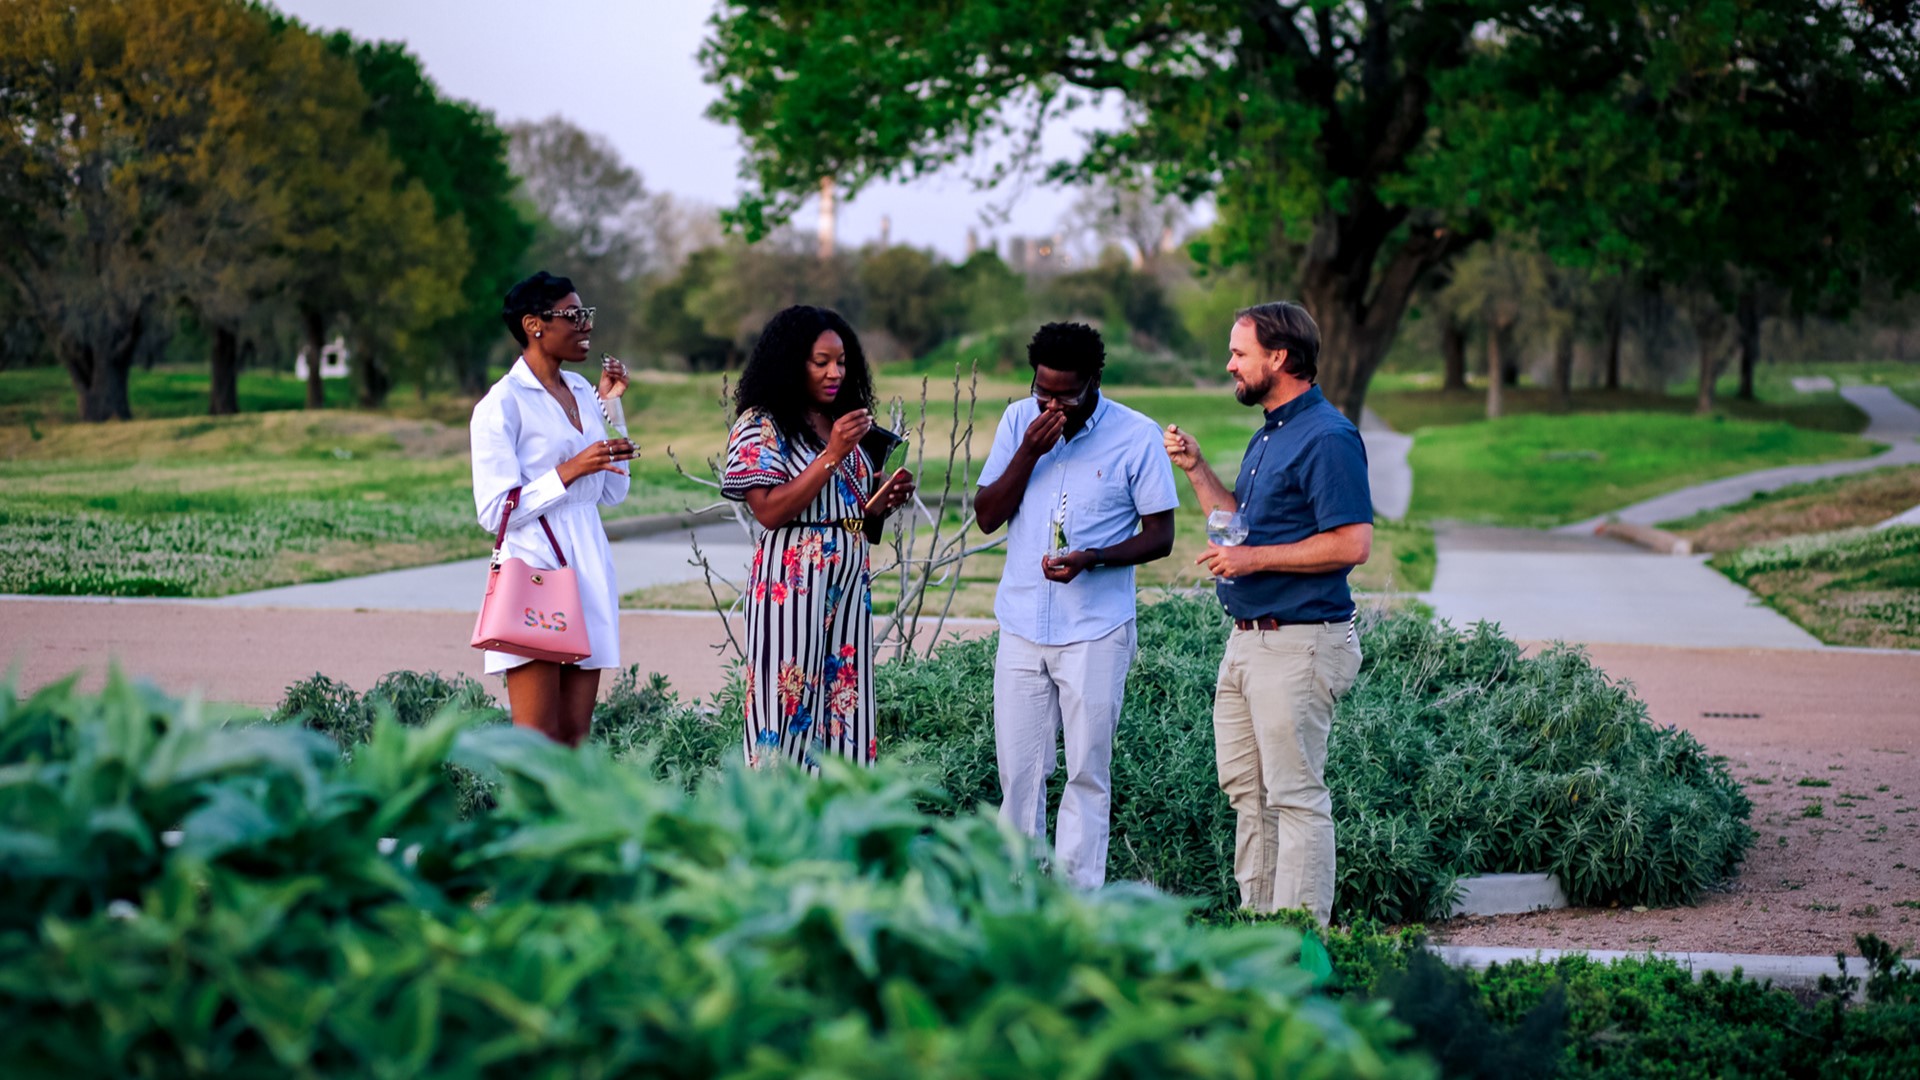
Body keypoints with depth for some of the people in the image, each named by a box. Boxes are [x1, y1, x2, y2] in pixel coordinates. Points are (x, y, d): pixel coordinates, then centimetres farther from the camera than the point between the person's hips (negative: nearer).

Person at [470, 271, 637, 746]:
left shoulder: (579, 391, 15)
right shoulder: (502, 404, -7)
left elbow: (612, 492, 17)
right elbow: (496, 511, -11)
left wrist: (610, 408, 10)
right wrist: (569, 470, -18)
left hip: (588, 568, 7)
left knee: (575, 735, 5)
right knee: (538, 741, -11)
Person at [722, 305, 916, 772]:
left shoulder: (847, 424, 16)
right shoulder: (761, 425, -4)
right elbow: (770, 510, -15)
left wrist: (886, 500, 1)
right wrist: (831, 455, -17)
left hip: (849, 580, 7)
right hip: (793, 582, -7)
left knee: (845, 705, 3)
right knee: (791, 704, -7)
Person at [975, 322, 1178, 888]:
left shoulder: (1137, 436, -8)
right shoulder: (1019, 420, 3)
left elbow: (1160, 536, -4)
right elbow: (987, 516, 1)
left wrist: (1092, 558, -20)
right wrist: (1029, 452, -13)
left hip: (1096, 632, -3)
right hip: (1022, 625, 3)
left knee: (1087, 772, 1)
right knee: (1017, 770, 7)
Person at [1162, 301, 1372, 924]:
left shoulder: (1327, 438, -15)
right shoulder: (1269, 435, 17)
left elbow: (1353, 543, -22)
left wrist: (1256, 558, -19)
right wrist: (1195, 468, 15)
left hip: (1297, 646, -10)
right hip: (1248, 640, 10)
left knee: (1296, 797, -7)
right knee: (1245, 790, 14)